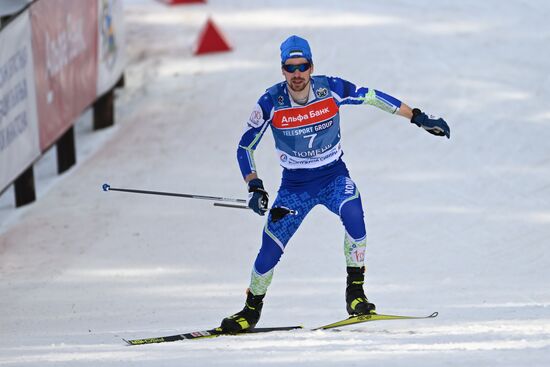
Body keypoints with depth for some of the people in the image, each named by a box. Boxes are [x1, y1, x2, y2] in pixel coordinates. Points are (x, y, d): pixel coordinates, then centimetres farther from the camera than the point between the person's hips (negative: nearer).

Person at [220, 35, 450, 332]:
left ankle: (355, 293, -20)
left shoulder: (331, 90, -15)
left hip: (334, 176, 0)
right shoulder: (270, 103, -16)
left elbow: (373, 97, -2)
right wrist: (255, 187, -19)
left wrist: (419, 118, -1)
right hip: (294, 185, 0)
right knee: (270, 248, -7)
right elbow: (245, 147, -6)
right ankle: (251, 311, 19)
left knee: (353, 213, -32)